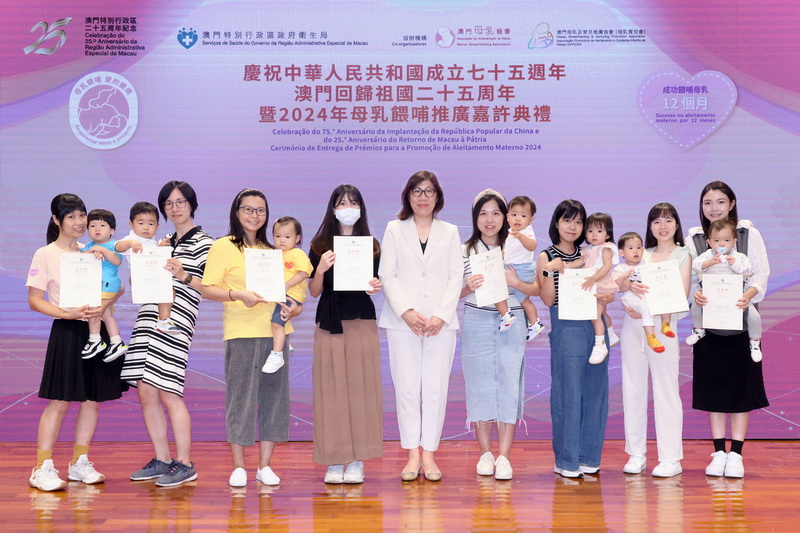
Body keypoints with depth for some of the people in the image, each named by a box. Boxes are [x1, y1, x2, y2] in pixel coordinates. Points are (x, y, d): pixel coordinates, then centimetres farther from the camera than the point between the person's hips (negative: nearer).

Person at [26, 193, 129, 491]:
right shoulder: (45, 255, -1)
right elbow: (34, 300, -4)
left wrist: (103, 306, -12)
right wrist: (67, 313, -18)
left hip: (97, 330, 5)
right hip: (67, 332, -5)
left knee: (93, 399, 6)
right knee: (59, 401, -6)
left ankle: (79, 463, 17)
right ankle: (42, 468, 0)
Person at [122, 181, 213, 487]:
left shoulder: (202, 242, 1)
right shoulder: (164, 243, 23)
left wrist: (183, 276, -22)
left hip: (175, 322, -7)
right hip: (150, 318, 7)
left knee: (168, 391, -10)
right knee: (146, 392, 5)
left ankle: (185, 465, -2)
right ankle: (162, 460, 15)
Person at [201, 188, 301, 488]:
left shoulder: (271, 249, 18)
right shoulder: (224, 246, 2)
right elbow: (207, 289, -6)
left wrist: (293, 308, 4)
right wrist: (238, 295, -21)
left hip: (275, 331, 5)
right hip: (241, 332, -5)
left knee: (274, 395, 4)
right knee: (240, 396, -3)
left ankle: (264, 466, 12)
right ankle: (238, 466, 8)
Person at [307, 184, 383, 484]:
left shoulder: (371, 245, 8)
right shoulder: (320, 245, 4)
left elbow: (376, 284, 14)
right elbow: (314, 292, 3)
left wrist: (376, 287, -8)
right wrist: (321, 269, -16)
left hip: (362, 323, 1)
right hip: (329, 323, -1)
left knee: (361, 388, 0)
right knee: (332, 389, -1)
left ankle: (357, 460, 7)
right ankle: (334, 461, 5)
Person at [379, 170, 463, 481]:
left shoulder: (450, 232, 14)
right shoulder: (395, 230, 11)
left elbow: (456, 277, 6)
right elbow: (387, 275, 3)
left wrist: (441, 315, -8)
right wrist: (406, 311, -10)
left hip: (441, 323, 1)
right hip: (403, 323, -1)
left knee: (435, 389, -1)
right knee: (407, 388, -2)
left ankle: (429, 453, 6)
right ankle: (413, 454, 5)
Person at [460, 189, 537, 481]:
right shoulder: (465, 251, 6)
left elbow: (537, 289, 3)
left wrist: (517, 283, -15)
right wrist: (467, 288, -15)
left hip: (511, 323, 0)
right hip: (476, 323, 0)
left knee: (509, 384, -3)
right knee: (480, 384, 3)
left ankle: (504, 457, 1)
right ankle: (485, 453, 14)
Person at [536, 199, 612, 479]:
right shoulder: (546, 257, 3)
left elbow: (607, 290, 16)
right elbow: (548, 299, -6)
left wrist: (606, 296, -6)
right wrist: (551, 271, -17)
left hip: (596, 327, 4)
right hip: (566, 328, -4)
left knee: (594, 391, 5)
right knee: (568, 392, -3)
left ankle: (588, 456, 15)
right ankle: (566, 460, 5)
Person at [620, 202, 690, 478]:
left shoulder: (683, 256, 5)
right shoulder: (642, 255, 16)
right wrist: (630, 285, -19)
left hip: (662, 326, -4)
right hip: (633, 324, 4)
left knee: (666, 390, -4)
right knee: (633, 388, 4)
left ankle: (671, 458, 1)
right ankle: (636, 454, 12)